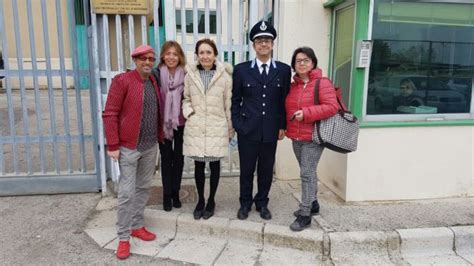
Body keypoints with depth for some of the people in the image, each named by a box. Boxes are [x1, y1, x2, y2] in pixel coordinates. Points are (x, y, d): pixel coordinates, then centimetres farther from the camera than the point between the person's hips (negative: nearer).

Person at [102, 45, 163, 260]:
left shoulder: (154, 82, 9)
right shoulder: (122, 80, -11)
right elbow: (110, 114, -13)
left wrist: (159, 137, 9)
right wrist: (113, 145, -15)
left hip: (151, 146, 6)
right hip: (129, 147, -6)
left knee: (143, 188, 15)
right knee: (126, 192, 0)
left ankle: (137, 226, 31)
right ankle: (123, 237, 14)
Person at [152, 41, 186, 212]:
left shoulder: (186, 75, -4)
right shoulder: (156, 74, -6)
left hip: (181, 123, 1)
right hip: (163, 124, -1)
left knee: (179, 158, 11)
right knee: (166, 158, 9)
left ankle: (175, 193, 26)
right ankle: (167, 194, 21)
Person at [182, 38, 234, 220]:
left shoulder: (224, 76, -2)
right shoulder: (190, 75, 3)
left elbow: (228, 104, 1)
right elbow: (186, 99, 13)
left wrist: (230, 129, 4)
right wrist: (188, 113, -7)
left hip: (216, 128, -1)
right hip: (195, 128, 2)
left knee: (214, 165, 9)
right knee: (199, 166, 10)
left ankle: (211, 201, 27)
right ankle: (200, 200, 28)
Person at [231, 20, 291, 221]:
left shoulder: (284, 70, 3)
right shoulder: (241, 69, 0)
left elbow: (285, 100, 5)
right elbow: (235, 99, 4)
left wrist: (283, 126, 2)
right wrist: (236, 124, -2)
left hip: (271, 130, 1)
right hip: (247, 129, -1)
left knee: (266, 170, 12)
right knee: (246, 170, 10)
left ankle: (262, 203, 32)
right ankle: (245, 203, 29)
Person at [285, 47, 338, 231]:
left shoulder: (322, 83, -9)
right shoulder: (293, 85, 11)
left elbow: (331, 107, -18)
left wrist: (306, 113, -23)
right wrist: (286, 126, 8)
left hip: (313, 137, -7)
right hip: (296, 137, 7)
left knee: (307, 173, -8)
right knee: (308, 172, 17)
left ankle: (305, 215, 0)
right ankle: (312, 204, 33)